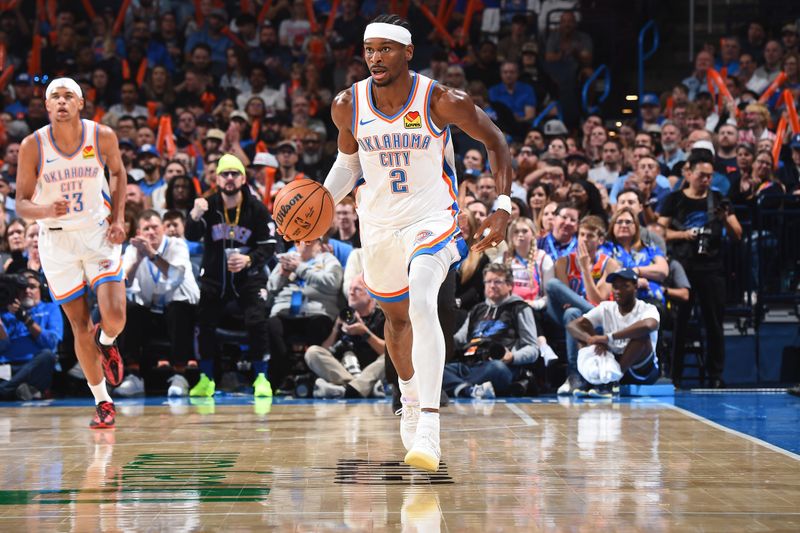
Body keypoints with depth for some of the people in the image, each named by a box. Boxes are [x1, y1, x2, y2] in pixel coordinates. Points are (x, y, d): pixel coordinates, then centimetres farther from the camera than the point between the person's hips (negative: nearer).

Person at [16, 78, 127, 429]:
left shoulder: (102, 137, -7)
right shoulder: (33, 146, -10)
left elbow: (117, 172, 13)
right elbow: (21, 204, -6)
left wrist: (119, 218, 2)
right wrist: (46, 210, -28)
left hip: (98, 233, 0)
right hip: (56, 240, 0)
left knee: (114, 318, -16)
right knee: (80, 327, 4)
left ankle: (107, 343, 23)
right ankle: (102, 403, 20)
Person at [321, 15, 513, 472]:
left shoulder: (441, 101, -19)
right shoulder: (348, 106, -8)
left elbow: (495, 141, -4)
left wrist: (503, 206, -11)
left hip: (432, 217, -5)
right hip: (378, 224, 5)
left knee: (422, 304, -28)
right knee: (396, 315, 22)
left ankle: (429, 430, -32)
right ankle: (411, 402, 50)